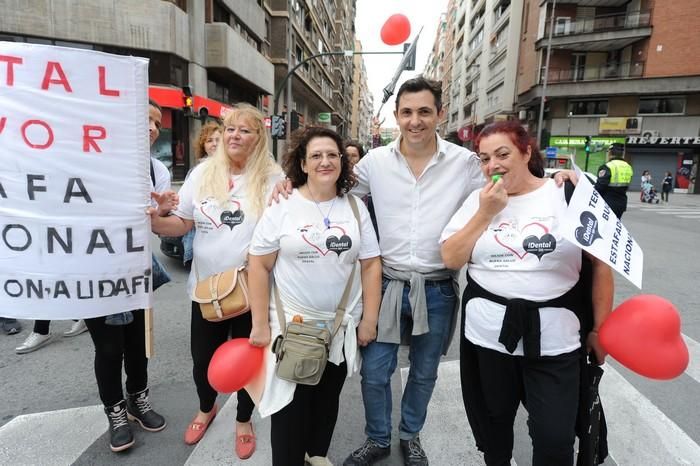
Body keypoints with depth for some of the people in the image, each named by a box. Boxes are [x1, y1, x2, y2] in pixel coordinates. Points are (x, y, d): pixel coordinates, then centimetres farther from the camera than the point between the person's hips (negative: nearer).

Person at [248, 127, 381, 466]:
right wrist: (260, 323, -9)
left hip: (341, 326, 3)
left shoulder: (355, 207, 1)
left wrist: (369, 319, -1)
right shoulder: (282, 206, -8)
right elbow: (259, 265, -7)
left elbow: (371, 265, 2)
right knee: (291, 405, 8)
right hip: (291, 324, -3)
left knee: (328, 398, 19)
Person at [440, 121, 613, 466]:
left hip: (554, 337, -2)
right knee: (493, 421, 21)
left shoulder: (569, 194, -5)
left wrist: (600, 328, -1)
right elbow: (451, 259, -4)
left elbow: (602, 263, -1)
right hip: (488, 332, 3)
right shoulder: (477, 199, 2)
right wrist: (485, 213, -12)